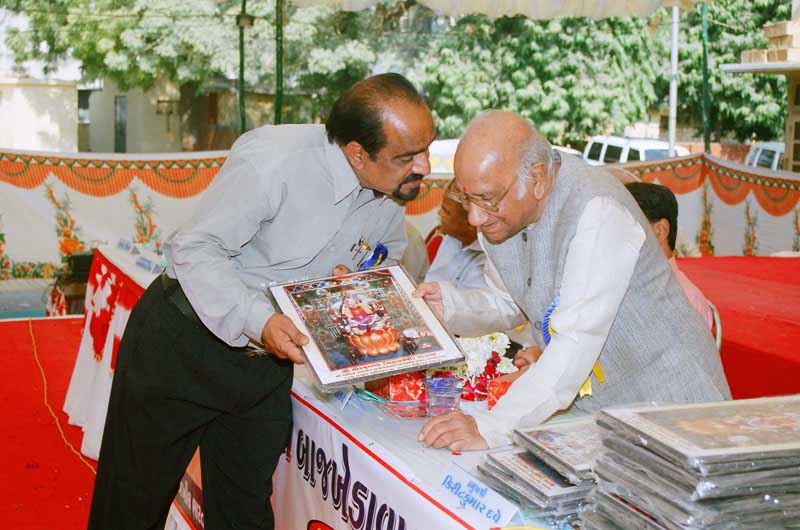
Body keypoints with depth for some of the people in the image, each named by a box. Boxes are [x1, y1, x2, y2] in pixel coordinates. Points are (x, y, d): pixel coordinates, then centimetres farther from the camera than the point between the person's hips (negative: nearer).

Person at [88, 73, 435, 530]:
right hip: (185, 342, -5)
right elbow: (195, 248, -26)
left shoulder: (396, 187, -7)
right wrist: (257, 319, -39)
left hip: (267, 357, 6)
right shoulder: (273, 161, -29)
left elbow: (393, 253, 11)